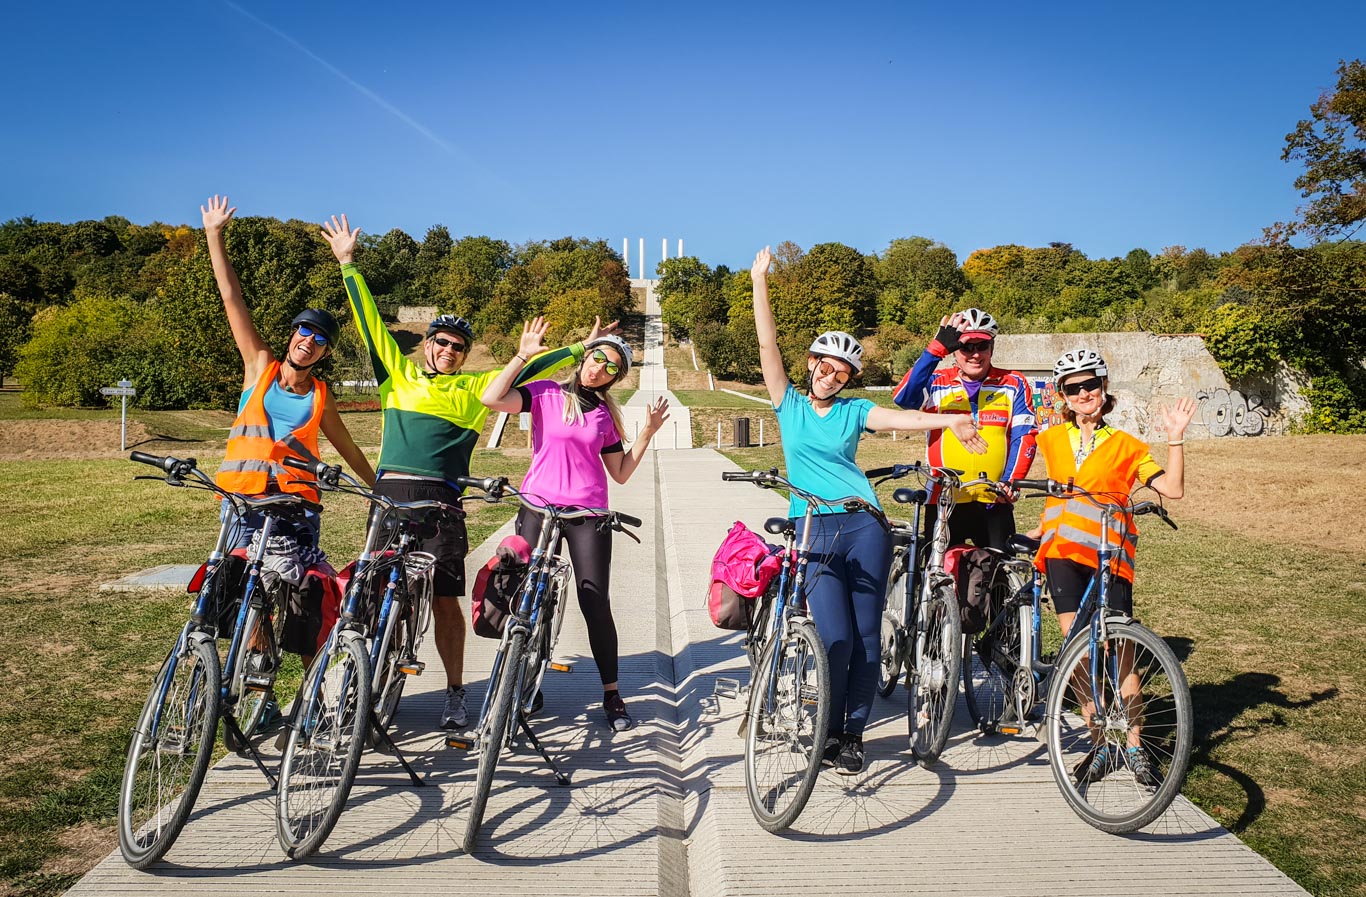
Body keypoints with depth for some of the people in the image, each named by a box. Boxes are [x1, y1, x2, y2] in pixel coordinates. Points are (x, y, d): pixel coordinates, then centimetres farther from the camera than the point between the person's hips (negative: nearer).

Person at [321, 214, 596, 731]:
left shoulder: (473, 389, 13)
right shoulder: (399, 373, 14)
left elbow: (527, 371, 14)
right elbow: (370, 321, 14)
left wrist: (582, 349, 14)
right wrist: (348, 264, 13)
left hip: (439, 499, -1)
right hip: (389, 493, 1)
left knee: (444, 599, 0)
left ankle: (456, 694, 10)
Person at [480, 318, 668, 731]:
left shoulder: (605, 413, 13)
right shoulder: (545, 392, 3)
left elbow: (620, 473, 11)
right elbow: (491, 398, -14)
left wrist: (647, 432, 6)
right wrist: (523, 355, -9)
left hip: (588, 512, 2)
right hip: (538, 506, -1)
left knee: (596, 603, -2)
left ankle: (612, 694, 9)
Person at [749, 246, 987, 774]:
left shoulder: (853, 411, 12)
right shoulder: (789, 405, 11)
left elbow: (901, 418, -6)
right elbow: (768, 345, 4)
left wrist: (949, 420, -24)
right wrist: (759, 283, -1)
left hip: (864, 527, 2)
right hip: (814, 531, -1)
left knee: (867, 635, 0)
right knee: (837, 637, -11)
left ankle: (853, 734, 14)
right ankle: (830, 732, 8)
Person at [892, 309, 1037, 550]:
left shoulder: (1013, 384, 7)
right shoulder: (937, 383, 2)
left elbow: (1025, 436, 3)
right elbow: (903, 397, -18)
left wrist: (1010, 481, -12)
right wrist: (937, 347, -27)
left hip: (995, 502, 1)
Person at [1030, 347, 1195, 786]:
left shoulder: (1125, 445, 7)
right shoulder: (1052, 439, 14)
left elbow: (1172, 488, -3)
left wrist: (1176, 438, -9)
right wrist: (1043, 528, 18)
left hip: (1109, 554, -2)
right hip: (1062, 552, 2)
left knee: (1118, 653, -3)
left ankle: (1133, 745, 11)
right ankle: (1101, 743, 13)